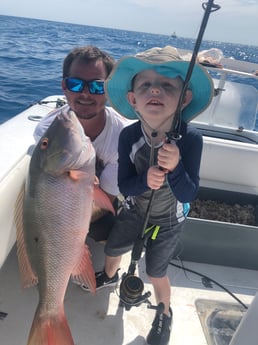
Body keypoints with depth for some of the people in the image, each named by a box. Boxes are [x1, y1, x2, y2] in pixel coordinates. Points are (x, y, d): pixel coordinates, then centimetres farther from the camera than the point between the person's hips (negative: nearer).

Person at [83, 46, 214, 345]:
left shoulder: (191, 138, -31)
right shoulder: (128, 135, -25)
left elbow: (188, 194, -27)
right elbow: (124, 185, -18)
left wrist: (175, 167, -46)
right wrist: (145, 179, -39)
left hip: (169, 220, -3)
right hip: (136, 210, 3)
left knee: (155, 272, 14)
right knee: (112, 248, 24)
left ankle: (165, 313, 49)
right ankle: (109, 276, 63)